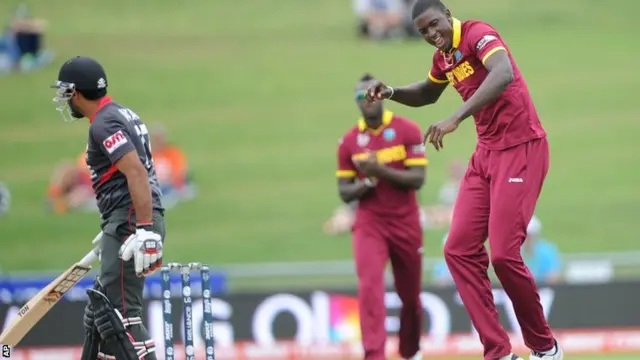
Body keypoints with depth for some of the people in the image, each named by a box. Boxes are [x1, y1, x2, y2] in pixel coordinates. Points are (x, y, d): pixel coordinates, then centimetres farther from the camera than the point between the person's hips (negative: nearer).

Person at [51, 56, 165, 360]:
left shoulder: (104, 124, -12)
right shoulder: (121, 115, 19)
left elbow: (137, 173, -23)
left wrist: (145, 231, -29)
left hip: (131, 222, -10)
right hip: (131, 222, 10)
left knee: (120, 314, -15)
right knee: (100, 309, 17)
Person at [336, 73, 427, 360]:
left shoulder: (407, 130, -4)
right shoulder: (349, 141, 2)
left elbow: (418, 179, -12)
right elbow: (344, 193, 4)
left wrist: (380, 170, -23)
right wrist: (366, 184, -17)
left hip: (405, 223, 0)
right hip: (369, 223, 0)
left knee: (410, 295, 13)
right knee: (370, 285, -20)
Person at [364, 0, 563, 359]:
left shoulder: (478, 34, -16)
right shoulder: (444, 56, 10)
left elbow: (504, 74, -37)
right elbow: (427, 94, 32)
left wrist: (455, 119, -43)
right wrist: (391, 93, 11)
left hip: (522, 149, -9)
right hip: (486, 153, 9)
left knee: (503, 253, -14)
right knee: (459, 250, -2)